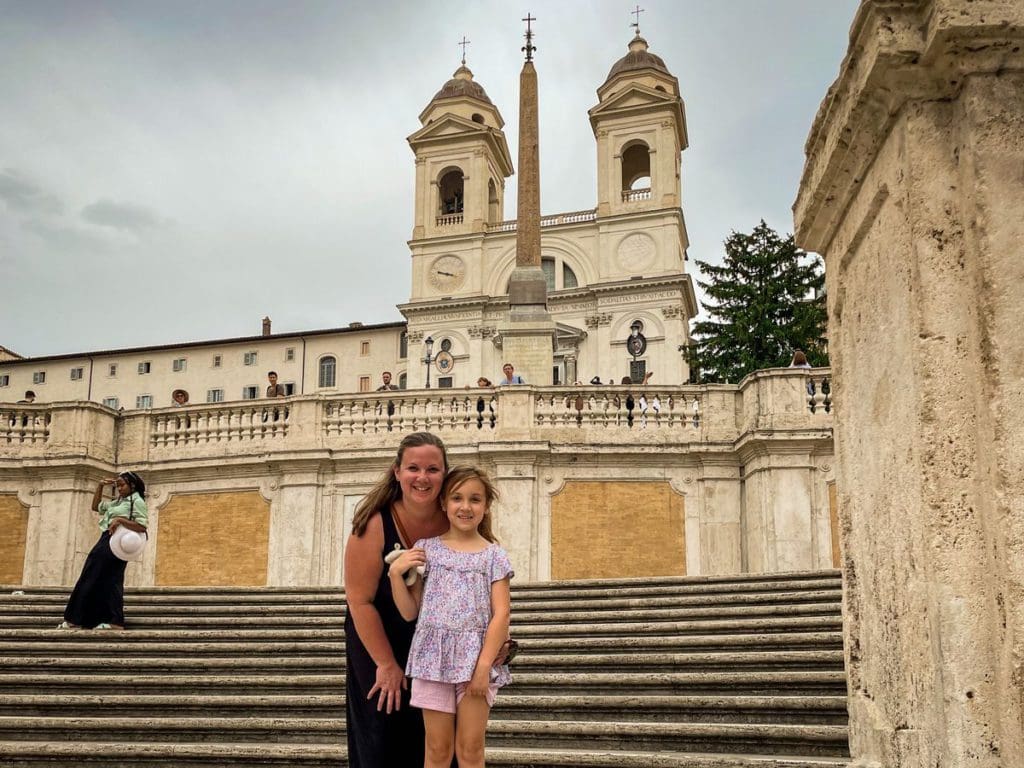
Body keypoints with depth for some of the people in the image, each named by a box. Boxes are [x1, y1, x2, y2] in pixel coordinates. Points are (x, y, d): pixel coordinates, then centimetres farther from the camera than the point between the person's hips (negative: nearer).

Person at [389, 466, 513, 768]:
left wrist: (484, 664, -13)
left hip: (476, 659, -1)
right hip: (434, 656, 1)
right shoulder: (425, 548, 4)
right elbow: (410, 612, 5)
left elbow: (501, 613, -5)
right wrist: (395, 573, -8)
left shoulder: (494, 555, 2)